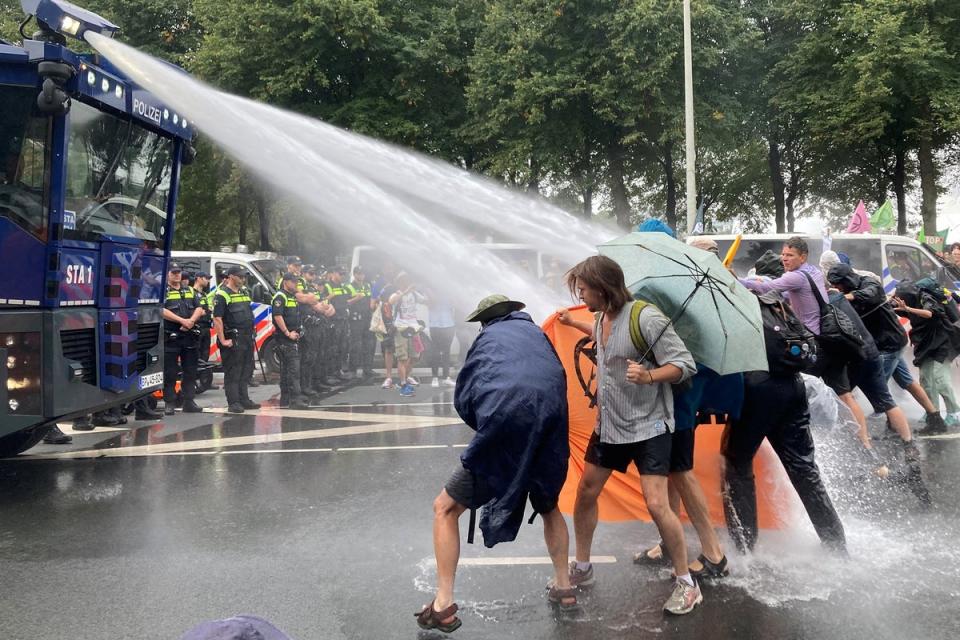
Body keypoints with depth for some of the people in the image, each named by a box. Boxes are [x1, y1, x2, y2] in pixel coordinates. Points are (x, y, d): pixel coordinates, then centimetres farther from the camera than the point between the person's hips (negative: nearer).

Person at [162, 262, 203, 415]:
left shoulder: (190, 291, 17)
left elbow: (199, 309, 9)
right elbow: (162, 311, -14)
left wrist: (191, 321, -11)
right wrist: (182, 321, -20)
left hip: (189, 335, 6)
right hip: (170, 337, -5)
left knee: (190, 371, 9)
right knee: (170, 372, -2)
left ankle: (189, 402, 16)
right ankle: (169, 403, 5)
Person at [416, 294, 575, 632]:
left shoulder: (488, 338, 16)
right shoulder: (536, 333, 26)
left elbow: (463, 400, 11)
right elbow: (556, 382, 21)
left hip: (503, 431, -4)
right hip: (551, 435, 4)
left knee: (445, 509, 14)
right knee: (549, 506, 35)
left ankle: (443, 605, 9)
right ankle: (564, 587, 37)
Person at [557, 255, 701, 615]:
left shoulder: (645, 318, -21)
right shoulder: (602, 318, 4)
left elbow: (685, 364, -20)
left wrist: (649, 376, -36)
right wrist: (574, 323, 30)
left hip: (648, 427, -8)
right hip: (609, 424, 8)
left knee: (656, 504, -12)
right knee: (586, 493, 11)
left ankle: (687, 583, 8)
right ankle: (581, 569, 30)